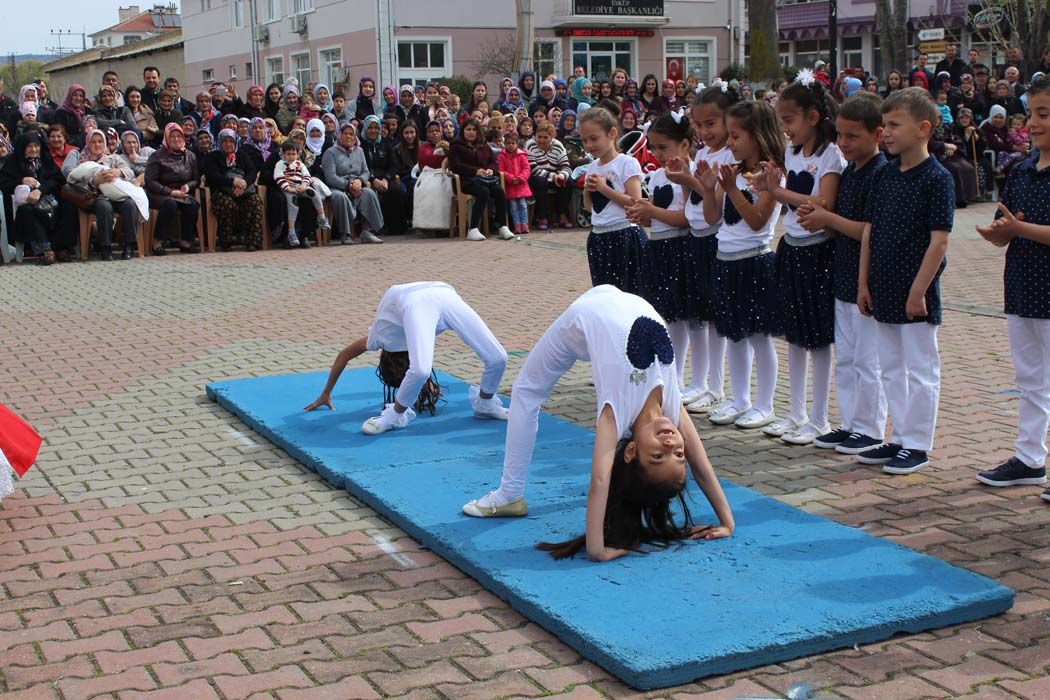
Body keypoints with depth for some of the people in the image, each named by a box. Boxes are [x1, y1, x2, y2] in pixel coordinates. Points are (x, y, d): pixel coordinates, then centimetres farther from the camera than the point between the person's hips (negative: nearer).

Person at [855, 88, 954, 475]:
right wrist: (864, 282, 8)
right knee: (891, 369, 14)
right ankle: (900, 438, 25)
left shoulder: (936, 179, -13)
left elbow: (939, 240, -16)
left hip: (916, 294, -7)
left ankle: (917, 444, 11)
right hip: (884, 290, 7)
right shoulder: (882, 176, 7)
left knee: (920, 369, 3)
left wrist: (918, 291, -18)